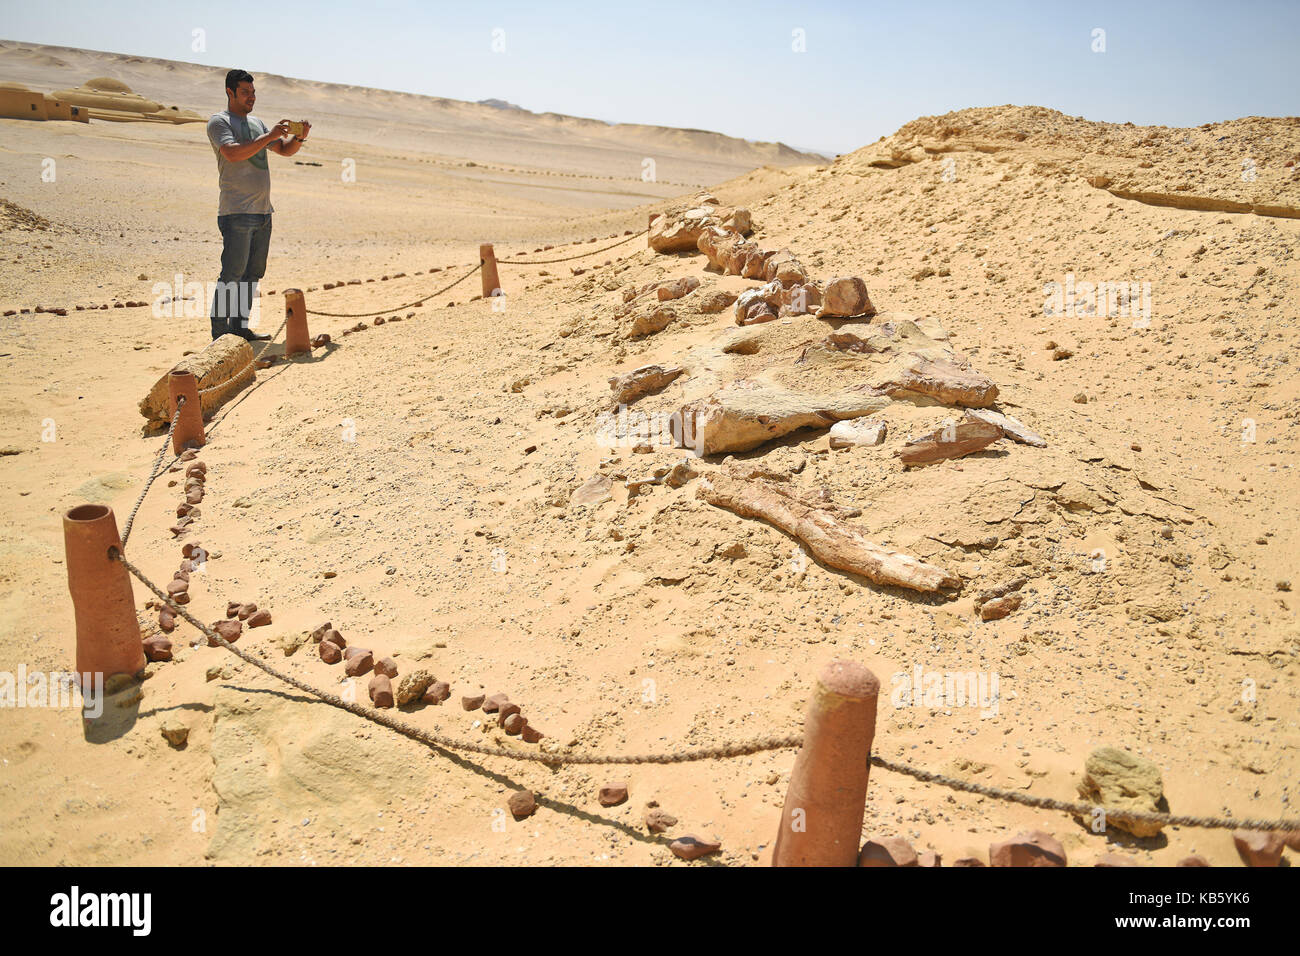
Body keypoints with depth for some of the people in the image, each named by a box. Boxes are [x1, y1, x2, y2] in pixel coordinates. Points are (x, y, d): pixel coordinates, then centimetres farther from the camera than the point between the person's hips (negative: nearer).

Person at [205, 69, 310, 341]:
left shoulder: (256, 123, 21)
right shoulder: (219, 122, -2)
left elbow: (285, 150, 23)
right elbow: (233, 153, -19)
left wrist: (300, 137, 3)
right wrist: (269, 136, -20)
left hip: (263, 211, 8)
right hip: (236, 212, -8)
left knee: (253, 273, 9)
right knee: (232, 274, -10)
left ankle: (239, 327, 16)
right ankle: (219, 334, -7)